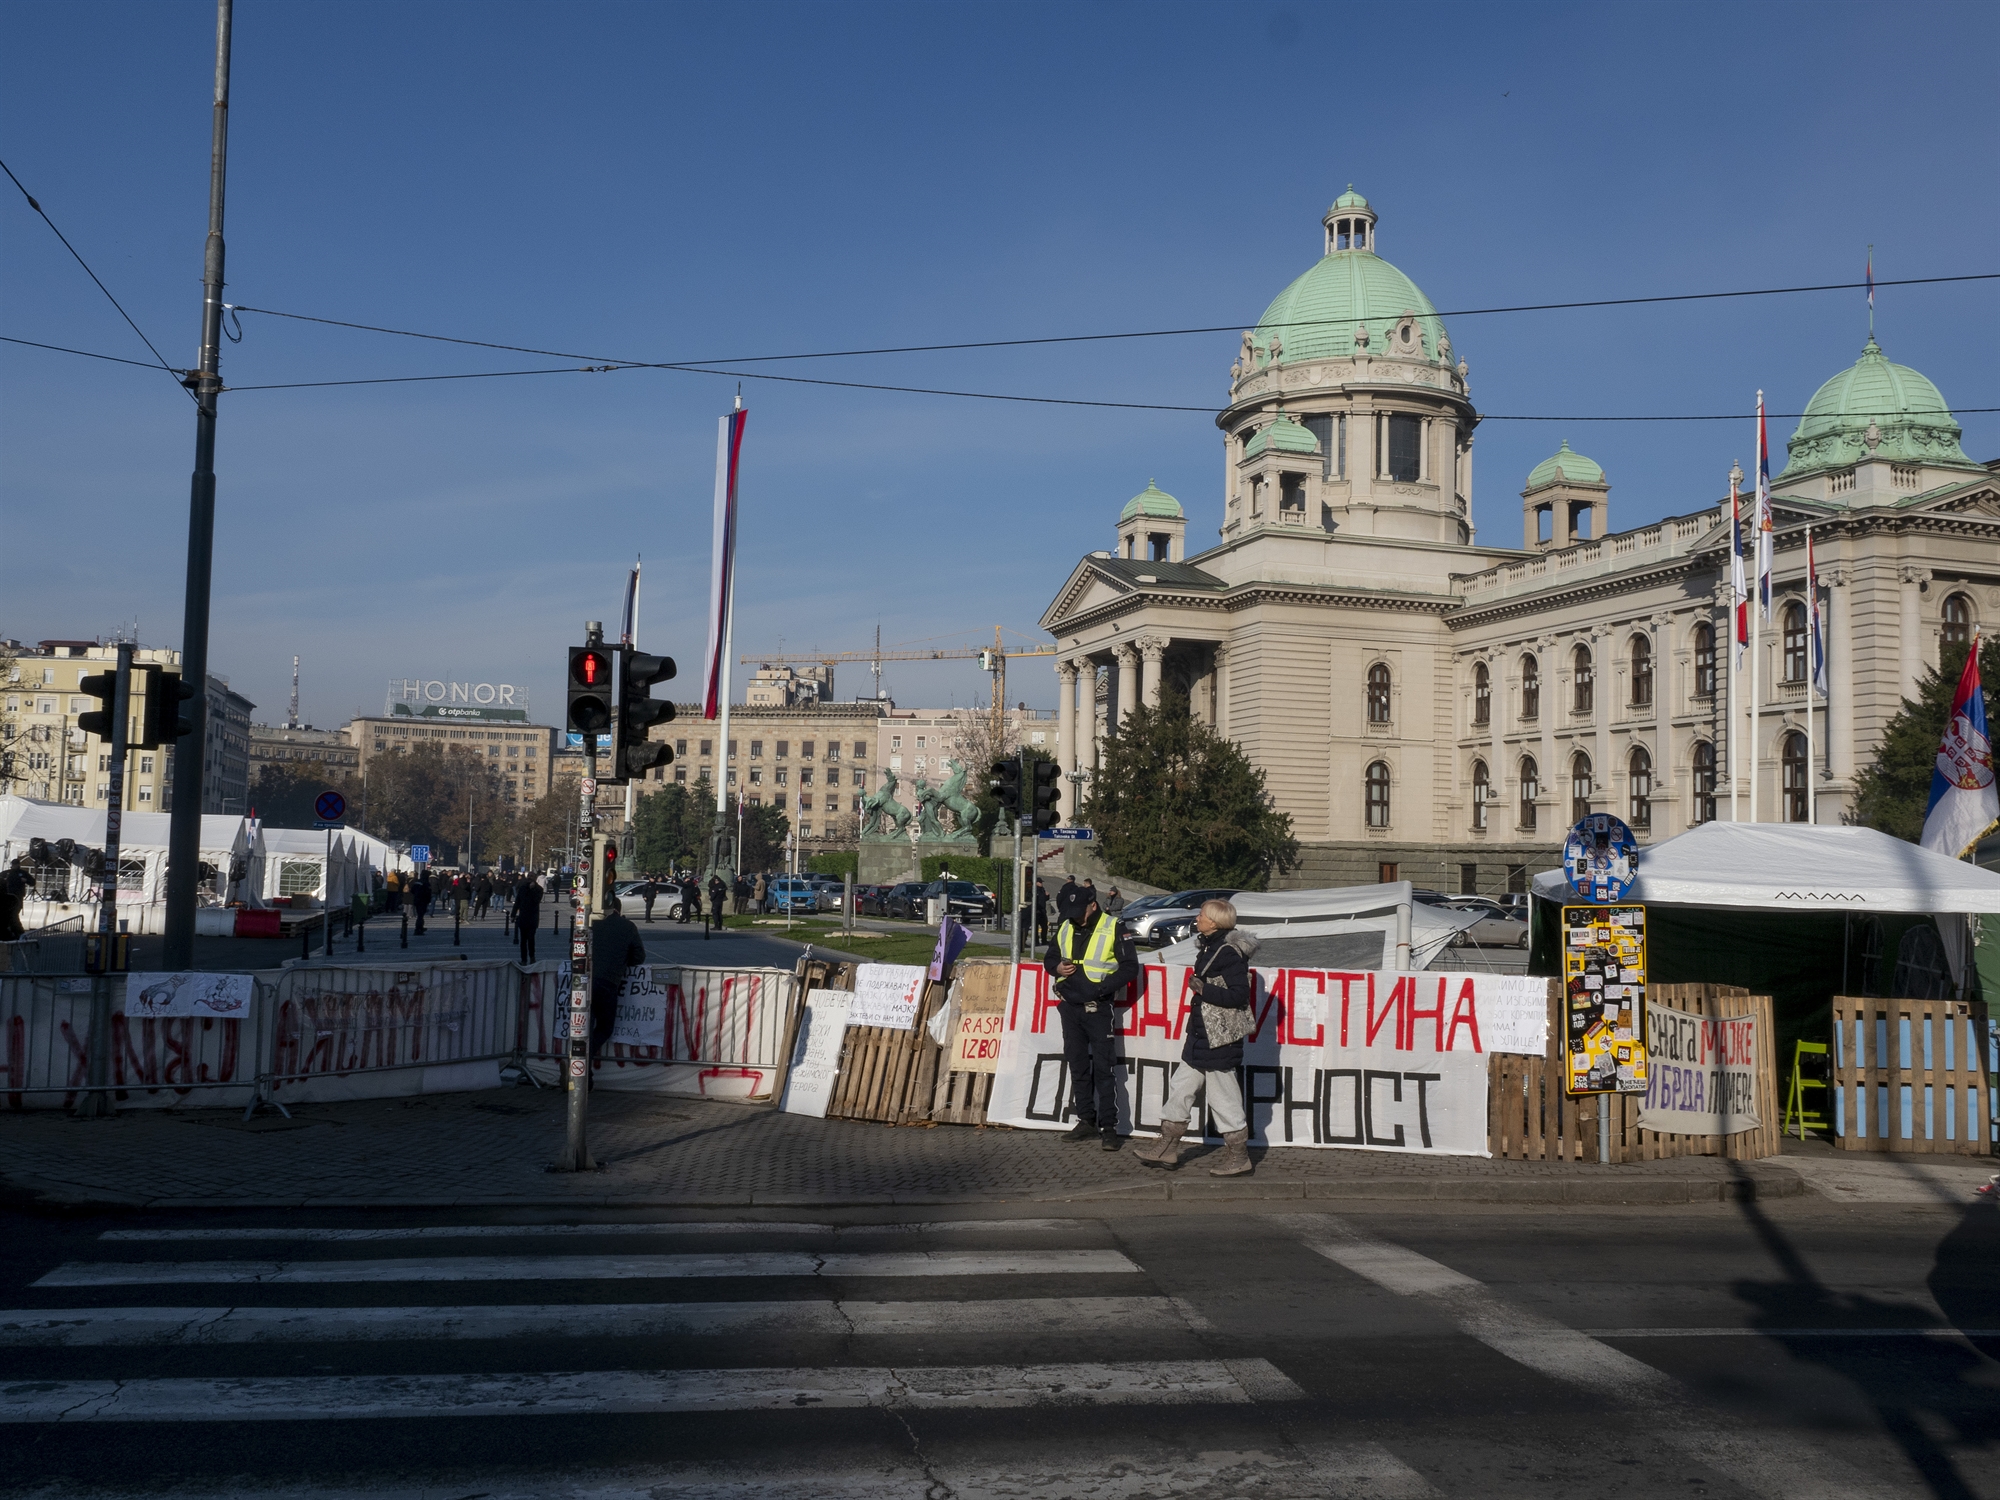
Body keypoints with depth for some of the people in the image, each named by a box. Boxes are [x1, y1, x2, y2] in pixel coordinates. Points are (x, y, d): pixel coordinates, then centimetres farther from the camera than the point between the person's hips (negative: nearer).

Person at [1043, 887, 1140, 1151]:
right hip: (1070, 1008, 6)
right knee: (1078, 1067, 11)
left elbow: (1130, 967, -10)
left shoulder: (1113, 928, -8)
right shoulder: (1065, 929, 9)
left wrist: (1101, 988, -19)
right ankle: (1086, 1121, 21)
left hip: (1098, 1009, -6)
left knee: (1102, 1068, -5)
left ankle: (1108, 1126, 0)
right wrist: (1057, 967, -4)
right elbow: (1049, 959, 19)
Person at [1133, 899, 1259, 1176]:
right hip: (1202, 1034, 10)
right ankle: (1166, 1148, 21)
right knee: (1180, 1088, 13)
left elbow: (1240, 994, -23)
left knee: (1223, 1096, 0)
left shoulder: (1228, 953, -19)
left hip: (1220, 1038, -10)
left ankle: (1238, 1155, 13)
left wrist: (1204, 989, -21)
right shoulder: (1209, 947, 10)